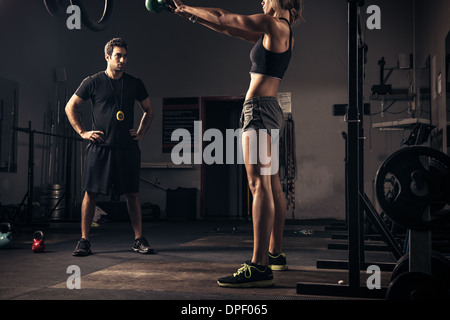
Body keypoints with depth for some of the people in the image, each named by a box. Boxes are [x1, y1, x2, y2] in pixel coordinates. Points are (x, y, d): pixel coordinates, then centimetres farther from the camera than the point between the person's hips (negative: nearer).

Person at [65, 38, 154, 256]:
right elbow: (70, 107, 10)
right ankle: (84, 240, 7)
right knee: (91, 193, -2)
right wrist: (82, 132, 1)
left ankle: (138, 240, 10)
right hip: (99, 147, -2)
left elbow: (149, 110, 23)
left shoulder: (135, 84, 11)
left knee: (132, 194, 2)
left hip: (128, 148, 2)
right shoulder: (93, 82, 3)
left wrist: (141, 132, 11)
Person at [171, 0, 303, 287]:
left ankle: (259, 267, -19)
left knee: (260, 184, -16)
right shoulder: (282, 34, 22)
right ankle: (275, 254, 21)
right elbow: (228, 29, 23)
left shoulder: (276, 25, -5)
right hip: (269, 111, 10)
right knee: (272, 186, 12)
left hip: (259, 108, -10)